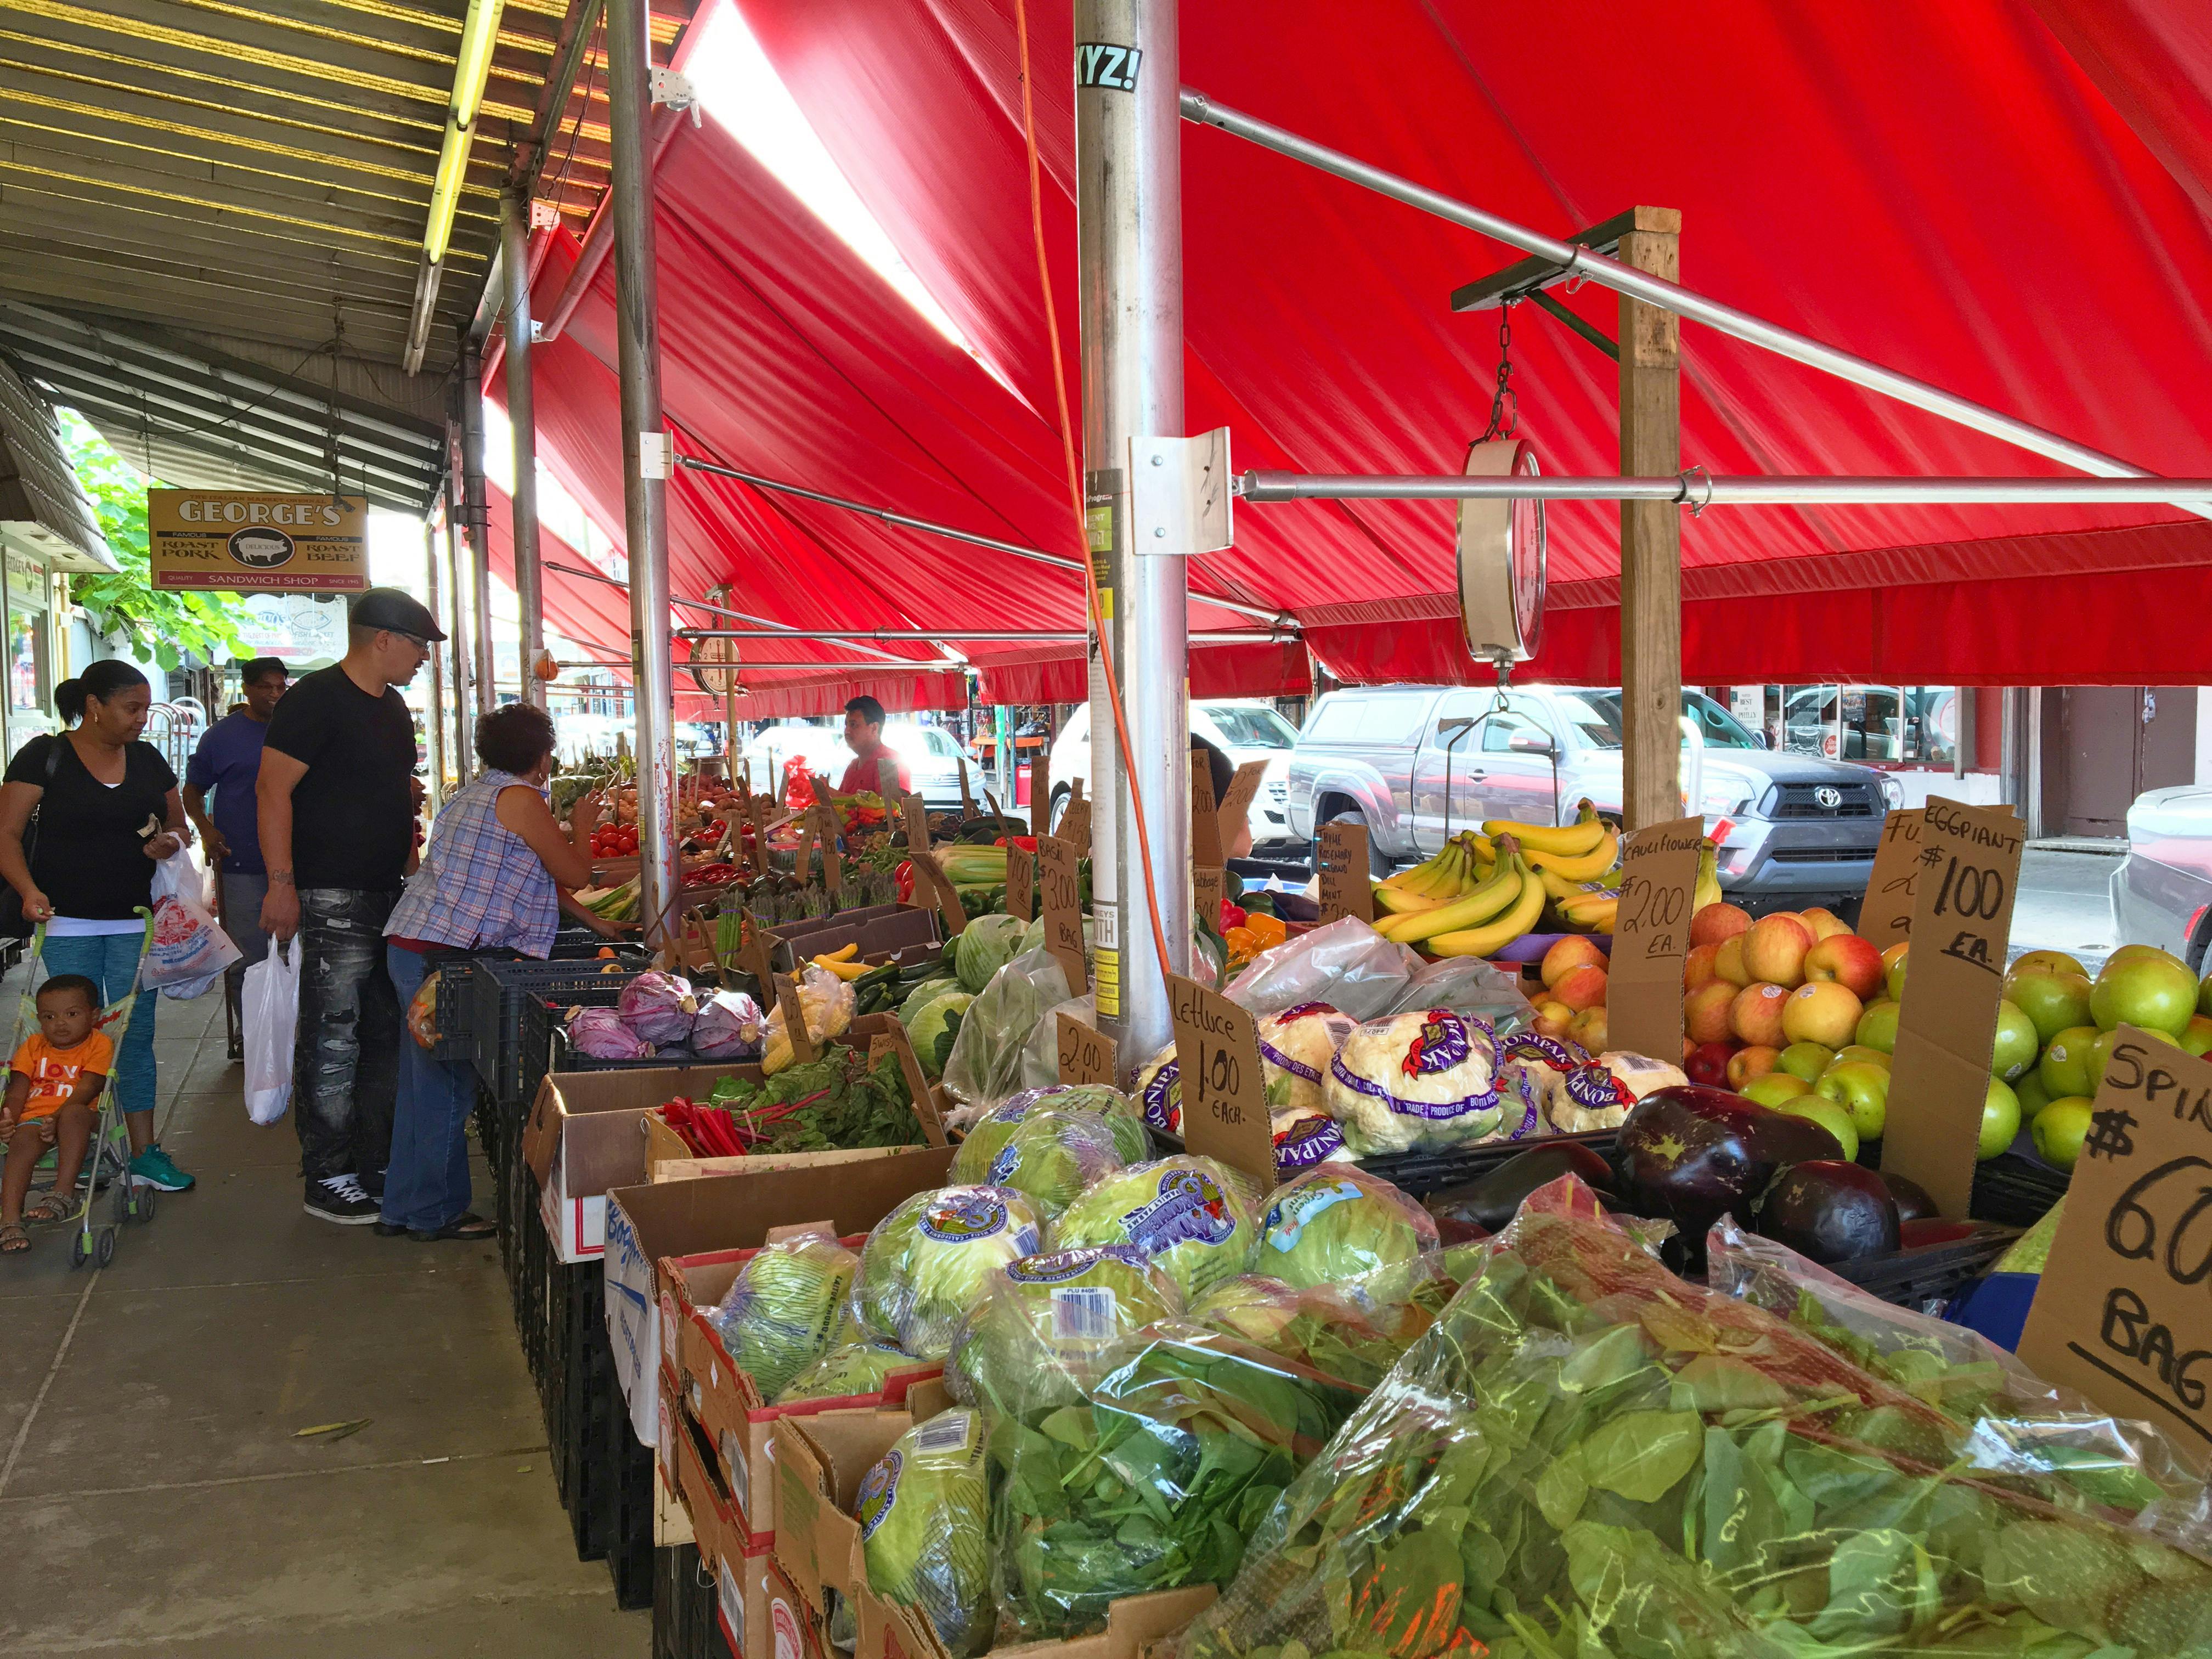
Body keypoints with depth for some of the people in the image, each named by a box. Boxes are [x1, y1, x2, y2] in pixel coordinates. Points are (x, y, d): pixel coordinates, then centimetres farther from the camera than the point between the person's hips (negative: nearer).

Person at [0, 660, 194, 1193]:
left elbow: (179, 826, 19)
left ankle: (144, 1152, 10)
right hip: (68, 924, -3)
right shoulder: (45, 757, -4)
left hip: (136, 922, 4)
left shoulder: (148, 760, 9)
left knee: (137, 1036, 5)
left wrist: (168, 842, -4)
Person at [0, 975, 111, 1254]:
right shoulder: (34, 1046, 20)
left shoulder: (99, 1045, 6)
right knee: (23, 1140, -32)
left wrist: (58, 1119, -24)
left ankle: (62, 1194, -42)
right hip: (34, 1119, 3)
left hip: (79, 1119, -3)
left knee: (74, 1113, -38)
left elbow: (87, 1089, -8)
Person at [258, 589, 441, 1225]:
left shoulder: (392, 705, 17)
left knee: (384, 1034, 12)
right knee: (333, 1040, -5)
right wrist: (282, 885, -20)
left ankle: (374, 1167, 22)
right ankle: (328, 1180, 4)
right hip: (333, 901, -9)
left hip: (389, 896, 9)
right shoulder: (317, 698, -11)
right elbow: (274, 790, -15)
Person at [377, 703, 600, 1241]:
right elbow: (576, 874, -2)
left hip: (412, 944, 10)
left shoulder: (472, 794, 21)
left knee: (423, 1082, 14)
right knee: (447, 1084, -1)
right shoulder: (520, 799, -8)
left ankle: (404, 1208, 22)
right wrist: (581, 828, 18)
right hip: (443, 952, -10)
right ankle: (436, 1211, 7)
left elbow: (542, 876, 28)